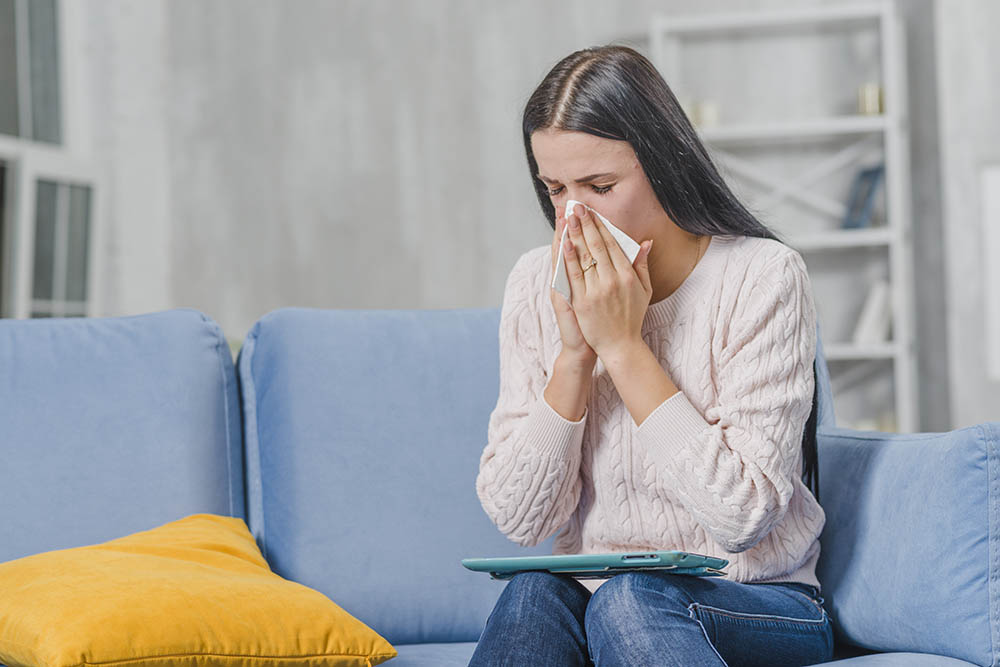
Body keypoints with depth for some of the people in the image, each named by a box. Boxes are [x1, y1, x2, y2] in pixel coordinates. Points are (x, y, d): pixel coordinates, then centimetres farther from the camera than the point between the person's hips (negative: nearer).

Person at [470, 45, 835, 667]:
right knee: (532, 593, -30)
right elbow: (521, 520, -4)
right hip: (587, 591, 3)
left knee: (630, 600, -34)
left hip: (758, 604, -3)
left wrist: (622, 344, -20)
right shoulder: (537, 283, 0)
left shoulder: (763, 277, -12)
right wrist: (575, 353, -16)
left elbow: (743, 517, -20)